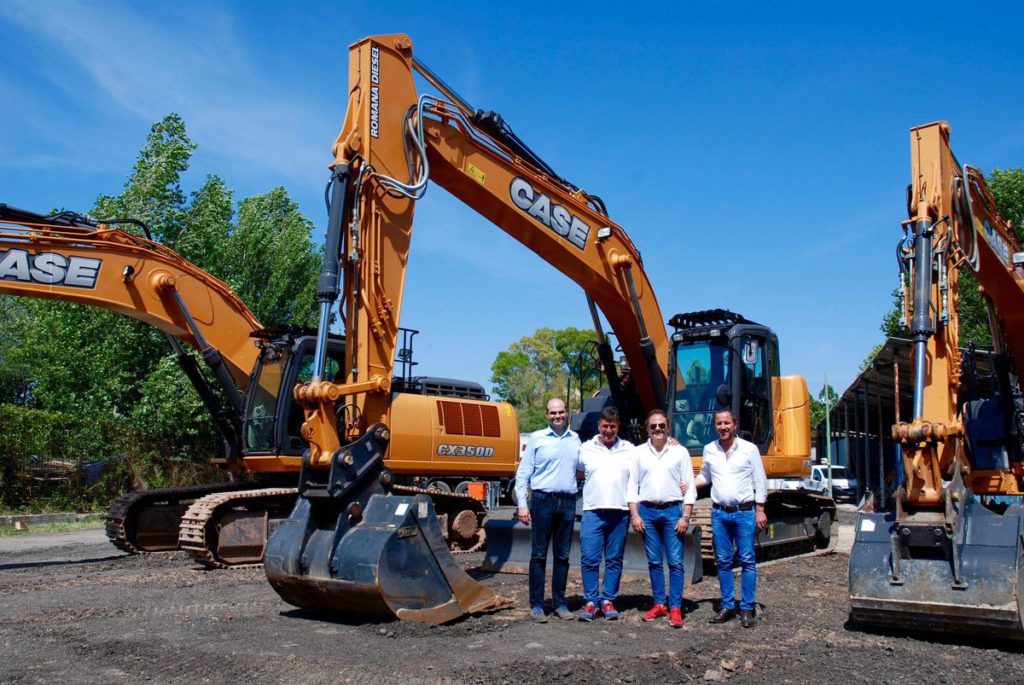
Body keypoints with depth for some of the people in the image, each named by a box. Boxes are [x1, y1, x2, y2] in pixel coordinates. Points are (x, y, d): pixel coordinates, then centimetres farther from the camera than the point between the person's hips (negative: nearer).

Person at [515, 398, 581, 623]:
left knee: (562, 555, 9)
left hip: (568, 502, 3)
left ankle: (559, 603, 18)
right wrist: (522, 504, -6)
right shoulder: (537, 438, 2)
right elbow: (523, 473, 0)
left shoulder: (575, 439, 12)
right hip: (543, 500, -3)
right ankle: (536, 605, 6)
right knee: (539, 554, 0)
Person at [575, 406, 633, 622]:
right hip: (593, 511, -1)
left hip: (620, 512, 1)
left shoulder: (629, 450, 9)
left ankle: (608, 601, 17)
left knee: (614, 560, 7)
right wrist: (594, 480, 6)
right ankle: (591, 602, 5)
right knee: (589, 559, -5)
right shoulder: (586, 449, 7)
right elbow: (577, 474, 17)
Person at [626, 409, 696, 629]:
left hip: (672, 511, -2)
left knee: (675, 562, -4)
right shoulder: (638, 452, 7)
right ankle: (659, 605, 18)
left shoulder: (680, 452, 4)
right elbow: (632, 485, 7)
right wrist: (634, 515, -1)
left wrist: (685, 516, -5)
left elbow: (690, 487, 3)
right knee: (654, 562, 8)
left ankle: (675, 608, 2)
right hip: (647, 511, 2)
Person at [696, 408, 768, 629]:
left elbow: (760, 482, 0)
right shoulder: (709, 450, 6)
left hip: (744, 512, -3)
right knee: (723, 561, 7)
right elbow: (705, 477, 19)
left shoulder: (749, 449, -3)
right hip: (719, 513, 3)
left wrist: (760, 510, -4)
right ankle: (728, 606, 16)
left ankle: (747, 609, 6)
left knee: (747, 561, 0)